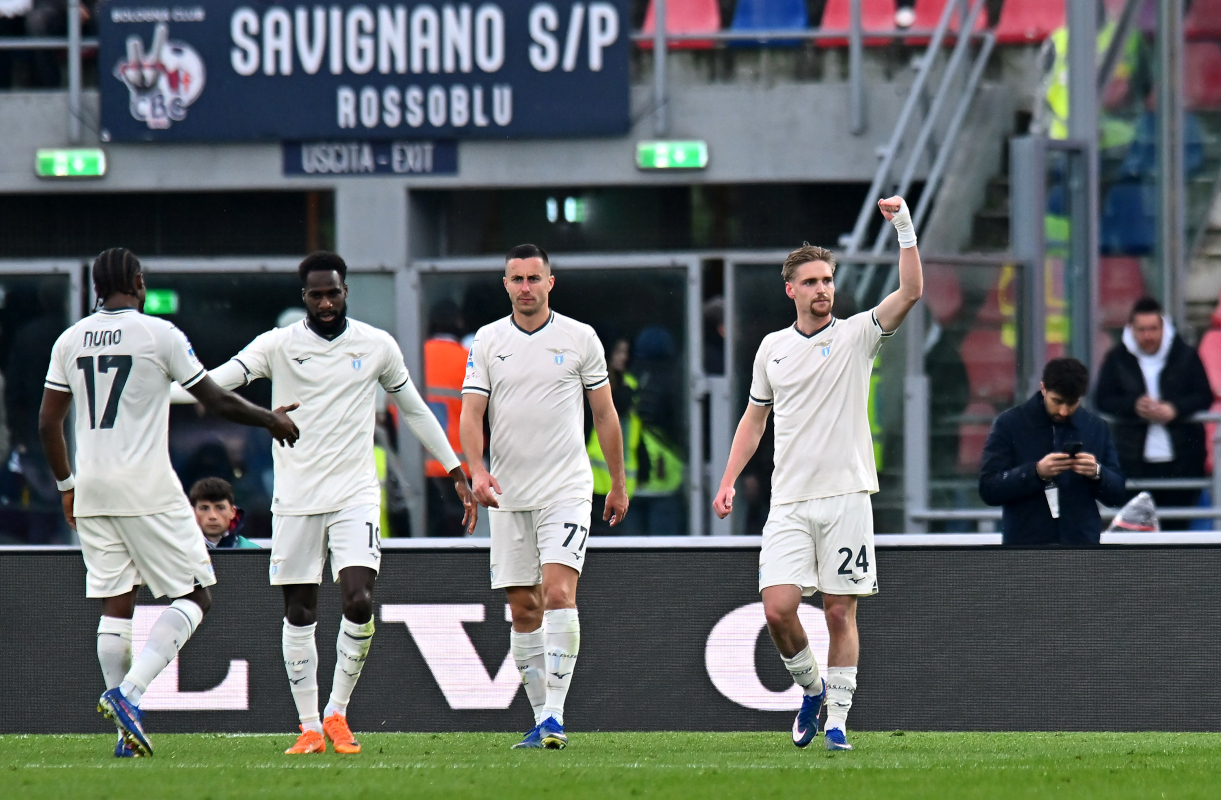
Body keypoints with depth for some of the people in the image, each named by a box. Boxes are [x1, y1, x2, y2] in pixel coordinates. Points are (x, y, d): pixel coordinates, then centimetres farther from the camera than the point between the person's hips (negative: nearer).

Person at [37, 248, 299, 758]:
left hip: (92, 488, 6)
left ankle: (127, 733, 6)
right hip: (146, 489, -6)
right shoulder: (159, 335, -7)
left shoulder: (70, 341, 8)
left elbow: (48, 423, 11)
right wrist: (272, 419, 14)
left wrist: (66, 485, 25)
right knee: (194, 596, 2)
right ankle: (128, 692, -16)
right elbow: (217, 402, -3)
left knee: (116, 604, 10)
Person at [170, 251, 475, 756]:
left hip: (356, 495, 0)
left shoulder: (377, 346, 4)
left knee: (359, 603, -15)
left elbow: (414, 411, 17)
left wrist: (456, 471, 18)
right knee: (299, 615, 3)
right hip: (295, 499, 0)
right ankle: (309, 727, 12)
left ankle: (337, 714, 1)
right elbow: (213, 383, -10)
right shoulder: (278, 345, 0)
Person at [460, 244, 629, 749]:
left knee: (558, 592, -18)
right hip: (508, 495, 3)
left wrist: (619, 484, 11)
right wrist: (477, 470, -17)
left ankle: (555, 716, -20)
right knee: (523, 608, 4)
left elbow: (604, 412, 9)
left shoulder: (580, 338, 3)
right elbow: (471, 412, 0)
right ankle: (541, 717, 12)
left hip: (566, 489, -3)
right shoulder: (488, 341, 6)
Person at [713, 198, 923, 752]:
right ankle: (810, 688, 14)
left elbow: (910, 292, -13)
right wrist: (728, 482, 14)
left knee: (840, 611, -2)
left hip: (846, 497, -2)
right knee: (778, 608, -10)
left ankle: (837, 718, 5)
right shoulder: (773, 348, 11)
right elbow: (755, 416, 21)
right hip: (789, 500, 2)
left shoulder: (856, 336, 1)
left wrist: (905, 228, -21)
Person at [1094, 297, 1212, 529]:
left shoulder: (1185, 355, 3)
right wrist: (1134, 406, -16)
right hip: (1134, 458, 0)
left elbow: (1204, 396, 1)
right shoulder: (1117, 358, 5)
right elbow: (1102, 399, 2)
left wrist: (1174, 409, -17)